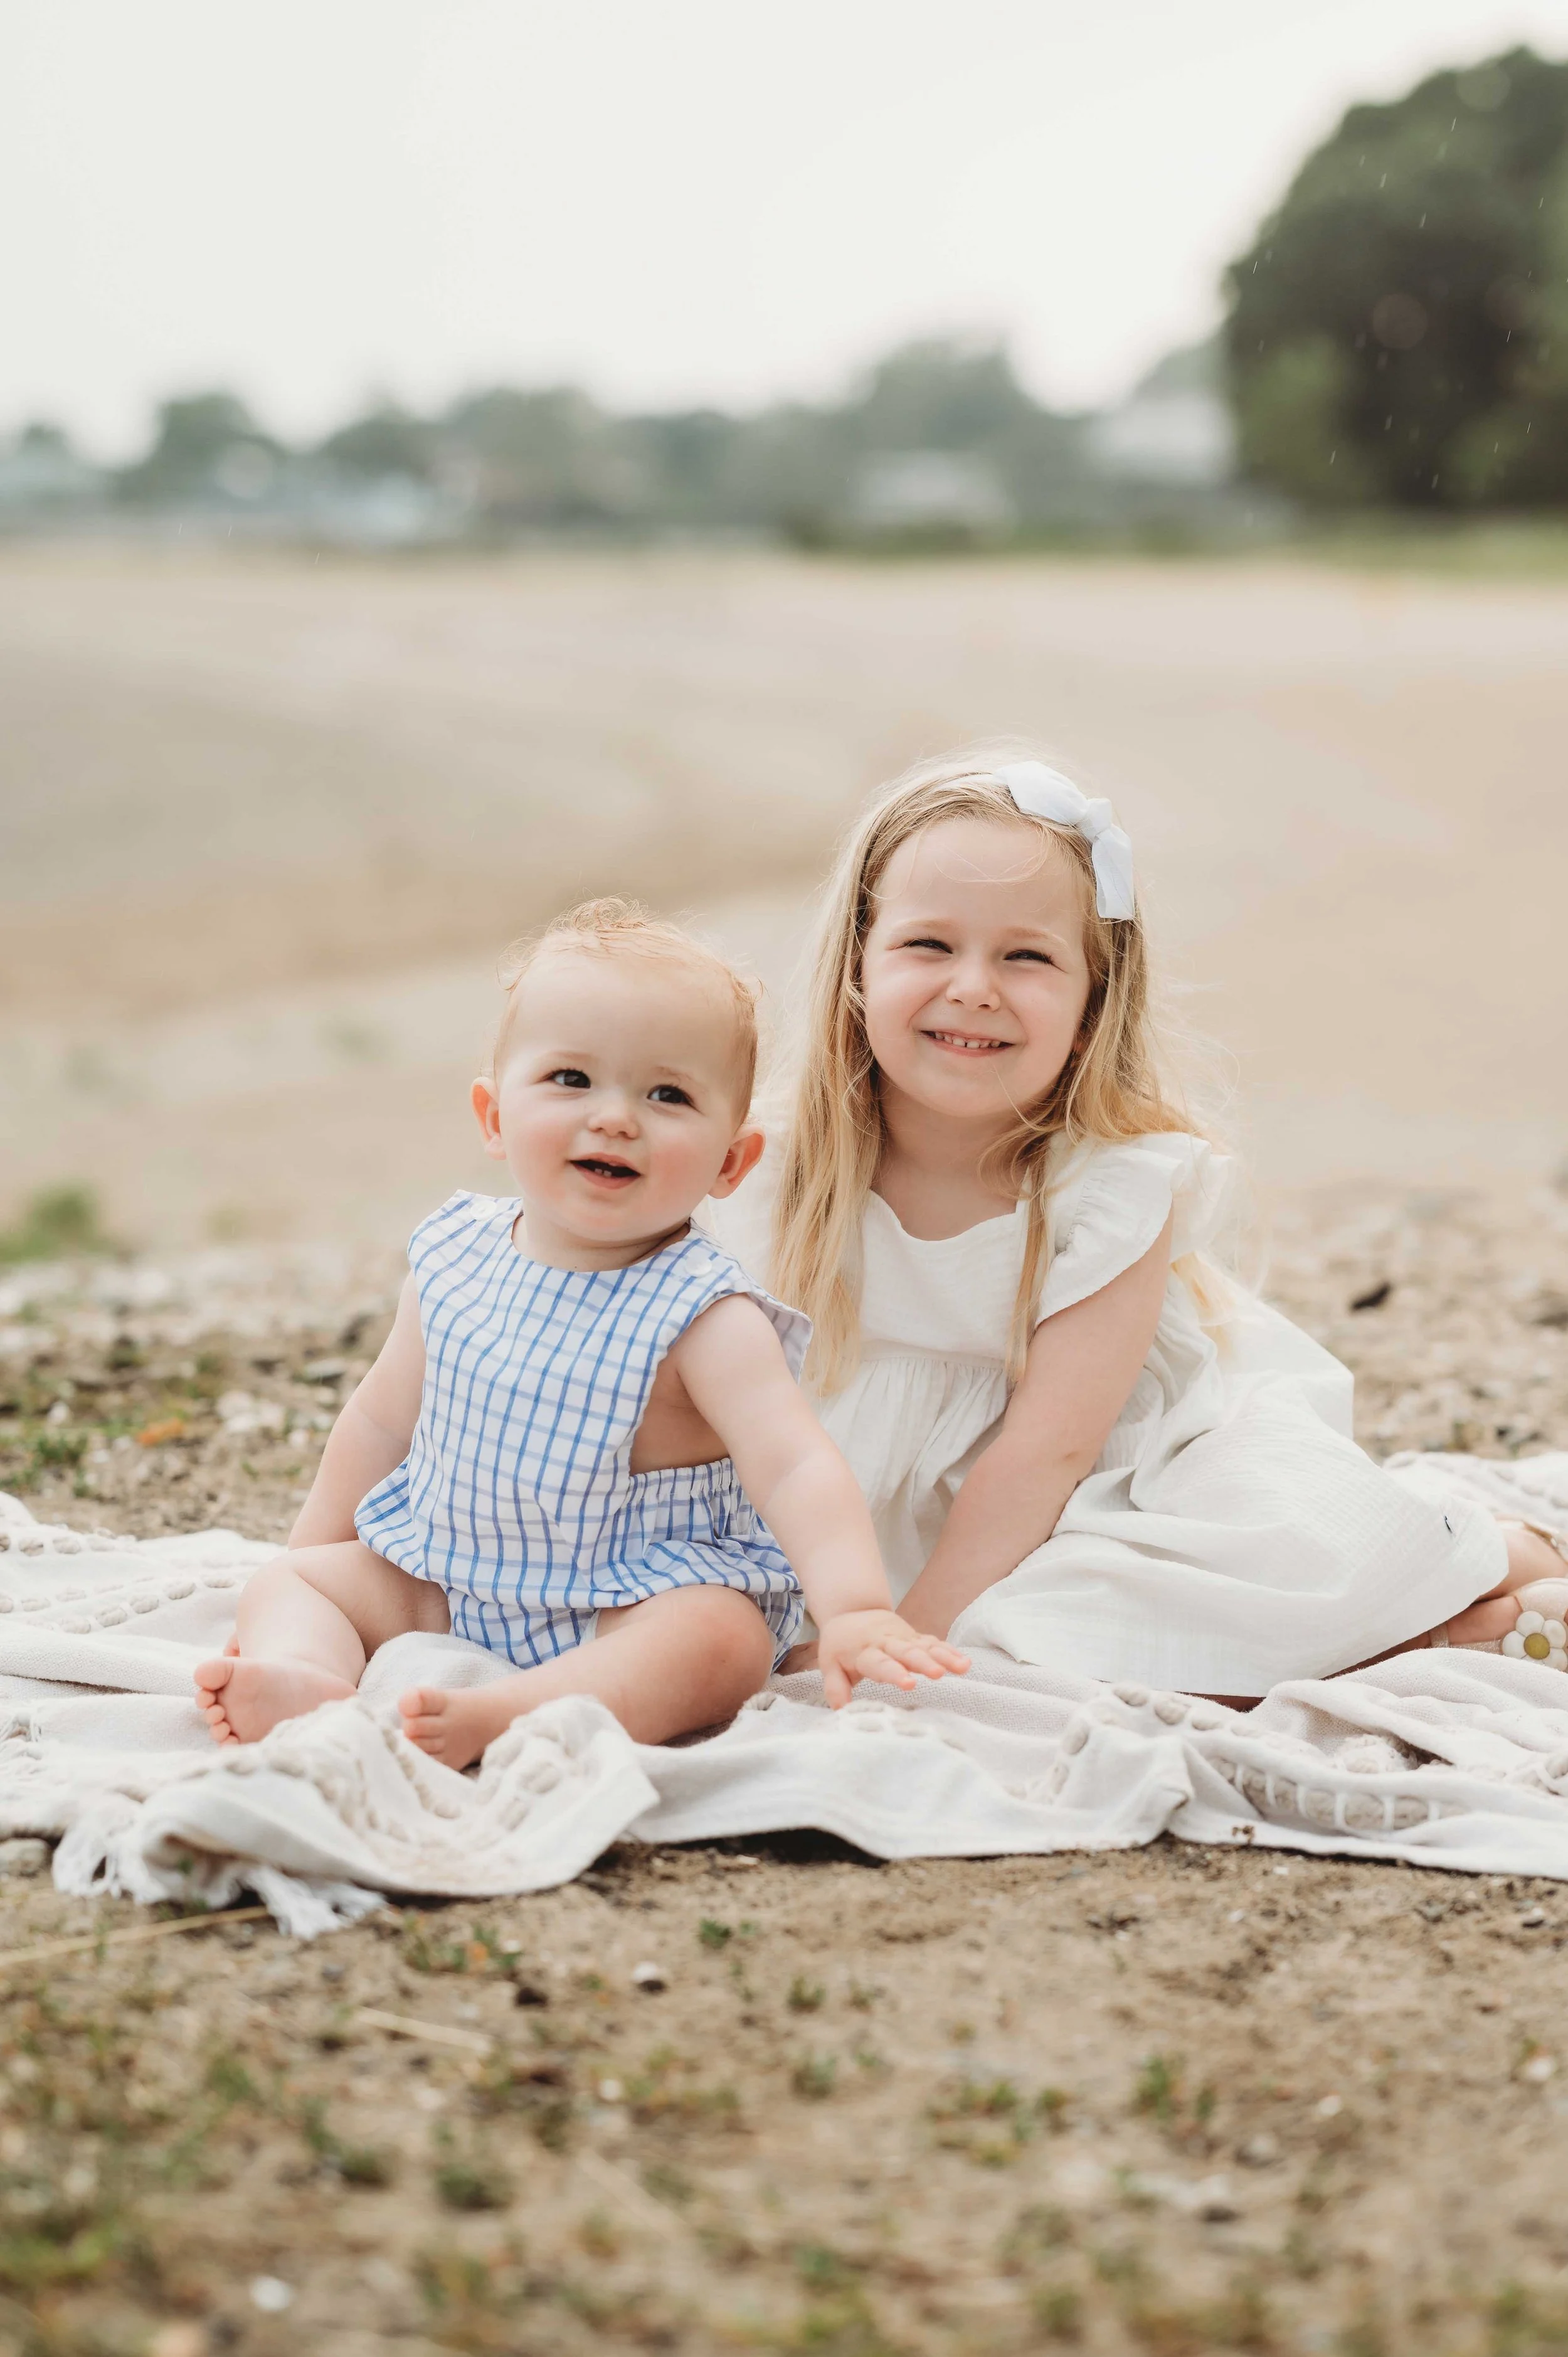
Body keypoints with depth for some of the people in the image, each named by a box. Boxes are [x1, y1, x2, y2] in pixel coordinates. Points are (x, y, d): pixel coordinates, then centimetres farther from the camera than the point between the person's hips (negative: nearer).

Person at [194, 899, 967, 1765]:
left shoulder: (699, 1314, -18)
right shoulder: (452, 1263, -3)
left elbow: (795, 1467, -30)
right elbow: (381, 1421, 12)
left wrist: (857, 1611, -45)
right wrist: (307, 1554, 18)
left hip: (633, 1603, -5)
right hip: (439, 1579, 5)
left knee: (720, 1639, -33)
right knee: (292, 1580, -5)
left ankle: (490, 1720, -47)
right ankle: (307, 1679, -37)